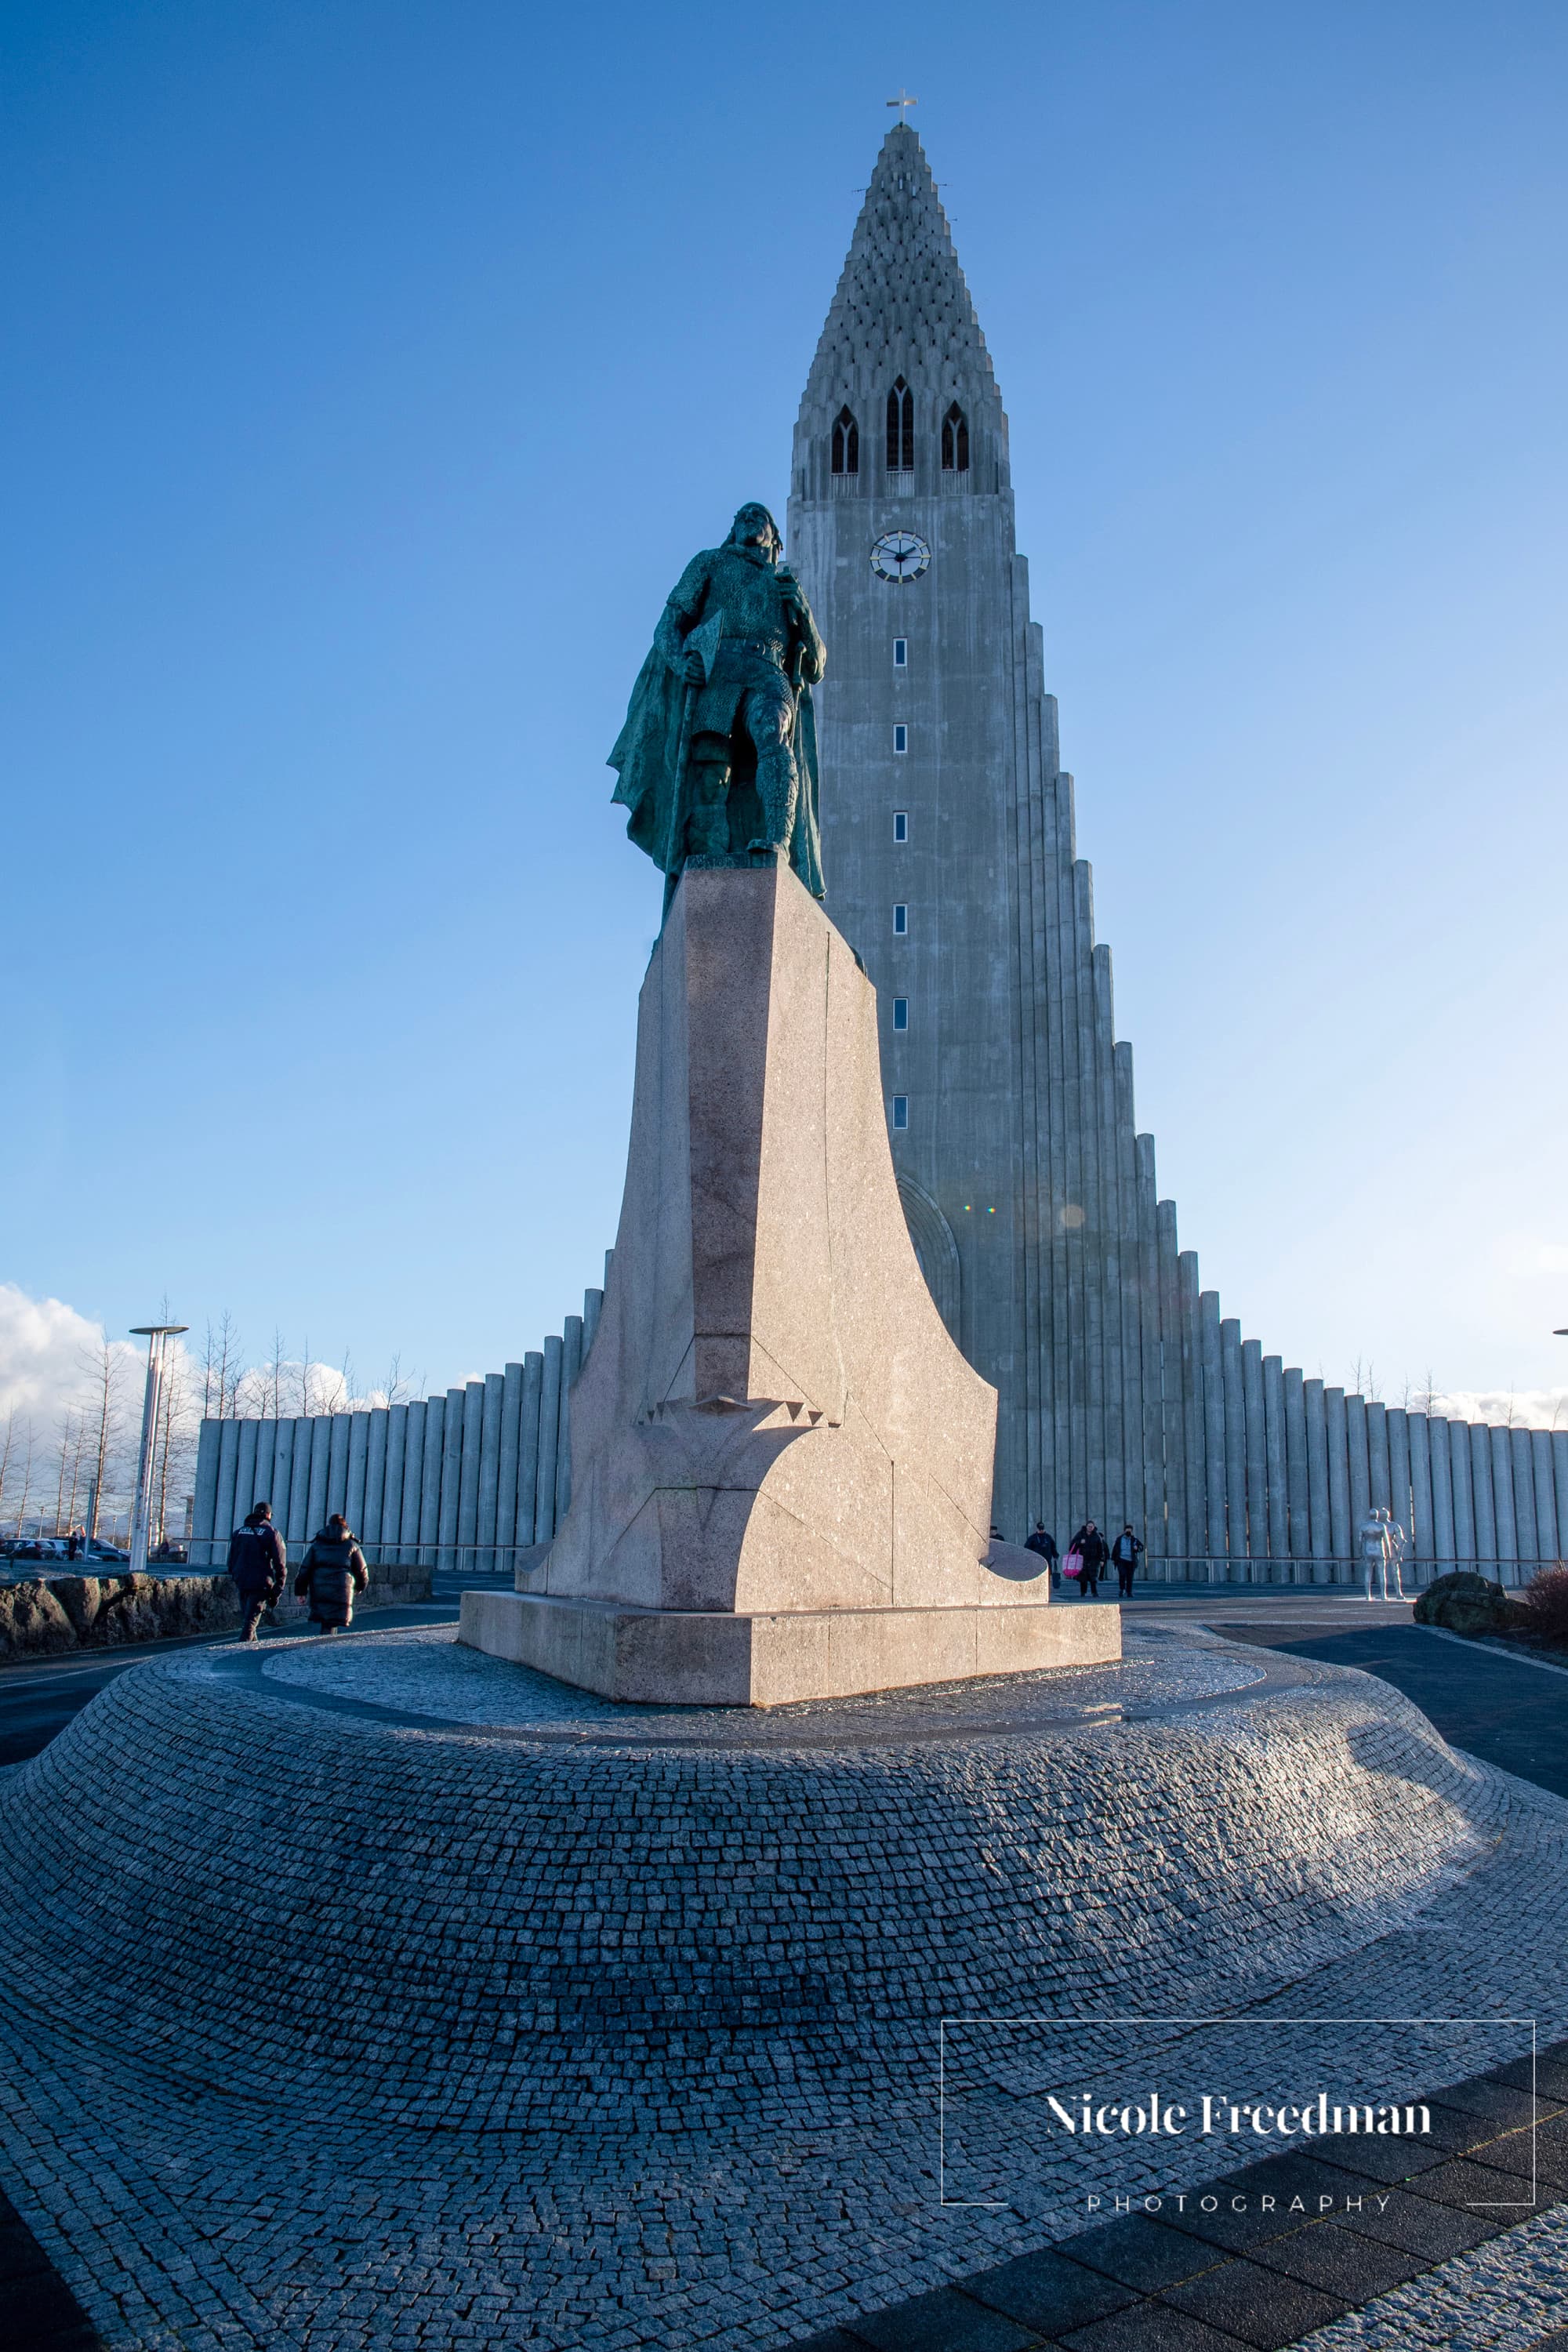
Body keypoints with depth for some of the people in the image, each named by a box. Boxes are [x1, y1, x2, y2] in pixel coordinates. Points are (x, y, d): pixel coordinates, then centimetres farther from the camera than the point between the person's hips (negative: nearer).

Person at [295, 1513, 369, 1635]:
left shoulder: (317, 1544, 13)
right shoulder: (351, 1545, 8)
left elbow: (305, 1569, 8)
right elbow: (362, 1571, 10)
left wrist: (302, 1591, 11)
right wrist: (360, 1587, 28)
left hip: (318, 1592, 2)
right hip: (342, 1592, -2)